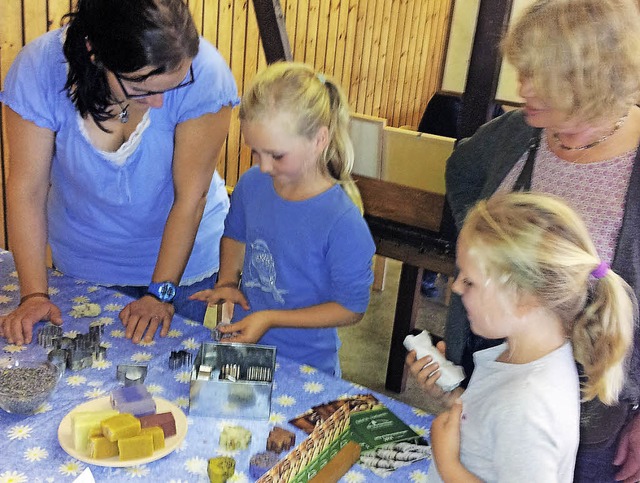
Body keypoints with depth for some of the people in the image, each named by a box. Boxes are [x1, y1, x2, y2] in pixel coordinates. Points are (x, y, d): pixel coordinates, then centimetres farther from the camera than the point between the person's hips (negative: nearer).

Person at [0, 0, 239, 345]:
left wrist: (161, 292, -18)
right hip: (84, 263, 2)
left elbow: (190, 196, -22)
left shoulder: (204, 73, -29)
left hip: (184, 254, -1)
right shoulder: (38, 69, -23)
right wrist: (34, 294, -17)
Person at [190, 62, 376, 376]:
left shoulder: (343, 223, -27)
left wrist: (270, 318, -20)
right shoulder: (252, 183, -9)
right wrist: (226, 282, -4)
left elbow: (351, 308, -18)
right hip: (242, 342, 5)